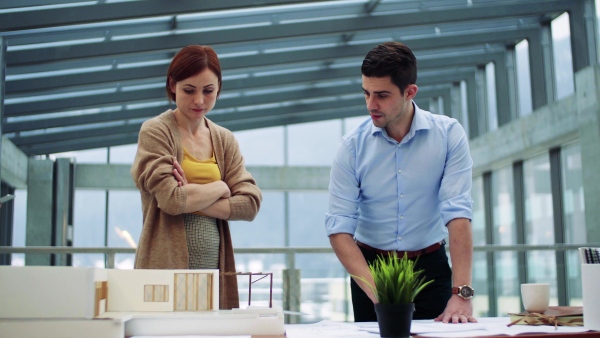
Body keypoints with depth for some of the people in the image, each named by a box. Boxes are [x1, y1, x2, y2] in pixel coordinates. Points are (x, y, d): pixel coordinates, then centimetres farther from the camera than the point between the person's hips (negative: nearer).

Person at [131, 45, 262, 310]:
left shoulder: (225, 140, 13)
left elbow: (250, 203, 0)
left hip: (215, 269, 5)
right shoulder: (155, 132, -2)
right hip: (166, 269, -4)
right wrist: (219, 188, 0)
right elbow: (171, 199, -15)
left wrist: (192, 197, -10)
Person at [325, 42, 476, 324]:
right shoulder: (352, 146, -10)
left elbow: (457, 212, -18)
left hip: (430, 267, 0)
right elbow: (339, 228, -15)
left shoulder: (449, 135, -10)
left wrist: (461, 294, -27)